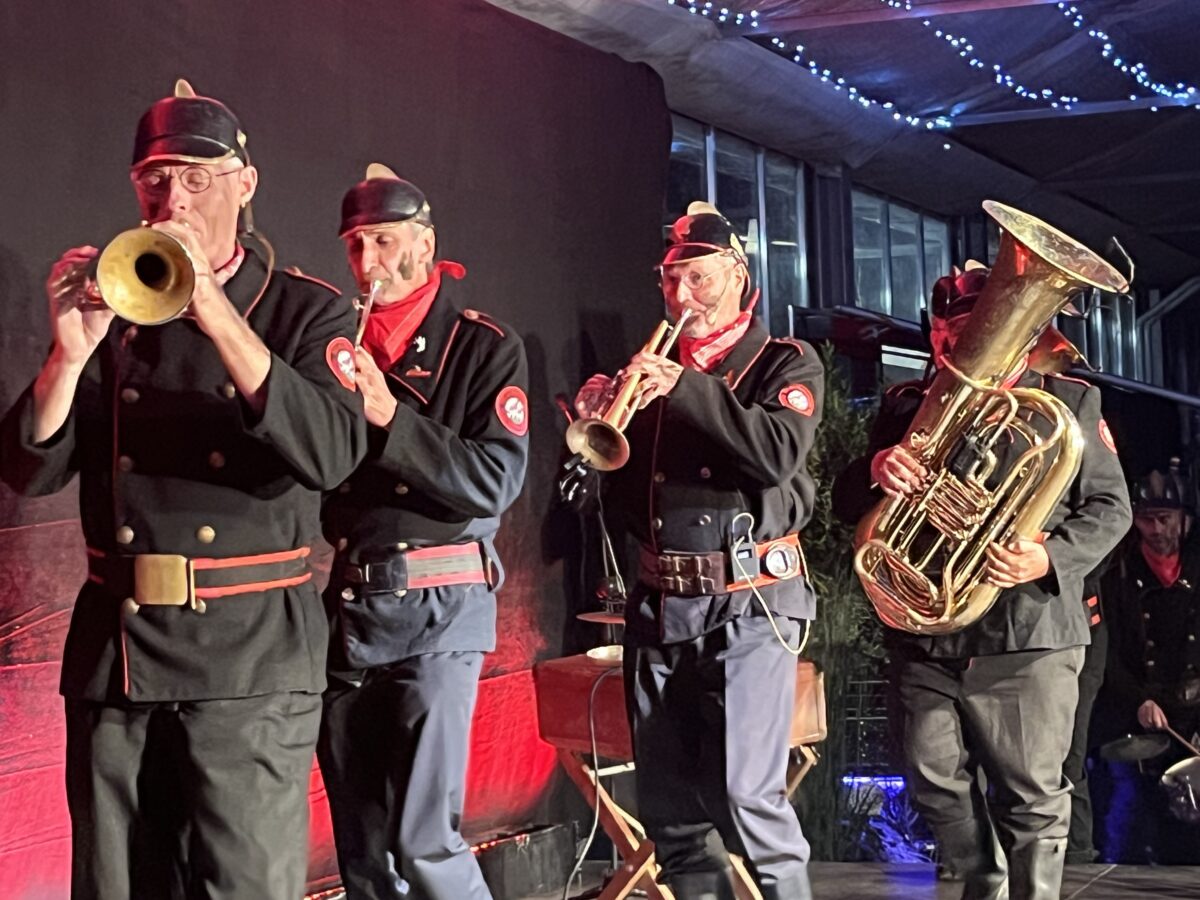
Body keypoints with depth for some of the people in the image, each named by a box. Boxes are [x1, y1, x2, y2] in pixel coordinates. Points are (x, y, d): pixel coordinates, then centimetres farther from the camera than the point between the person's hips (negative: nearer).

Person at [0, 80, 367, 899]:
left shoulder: (306, 312, 3)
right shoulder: (113, 308, 11)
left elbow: (332, 454, -16)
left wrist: (216, 312, -22)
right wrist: (71, 351, -14)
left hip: (250, 654, -3)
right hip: (114, 649, 3)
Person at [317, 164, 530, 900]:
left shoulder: (485, 346, -1)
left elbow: (498, 480, -12)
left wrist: (391, 417, -20)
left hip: (438, 609, -5)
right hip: (343, 605, 5)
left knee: (423, 841, -10)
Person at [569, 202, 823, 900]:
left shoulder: (785, 363, 4)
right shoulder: (655, 371, 16)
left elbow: (780, 453, -17)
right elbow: (620, 495, 15)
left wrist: (686, 388, -20)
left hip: (747, 604, -5)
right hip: (661, 606, 5)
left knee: (748, 798, -13)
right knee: (668, 809, 8)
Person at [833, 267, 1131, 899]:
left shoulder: (1070, 402, 4)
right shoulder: (905, 406, 10)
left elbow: (1110, 508, 3)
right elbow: (847, 504, 7)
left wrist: (1051, 558, -17)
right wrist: (875, 468, -17)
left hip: (1028, 634, -3)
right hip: (924, 632, 3)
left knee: (1031, 797, 2)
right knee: (936, 784, 8)